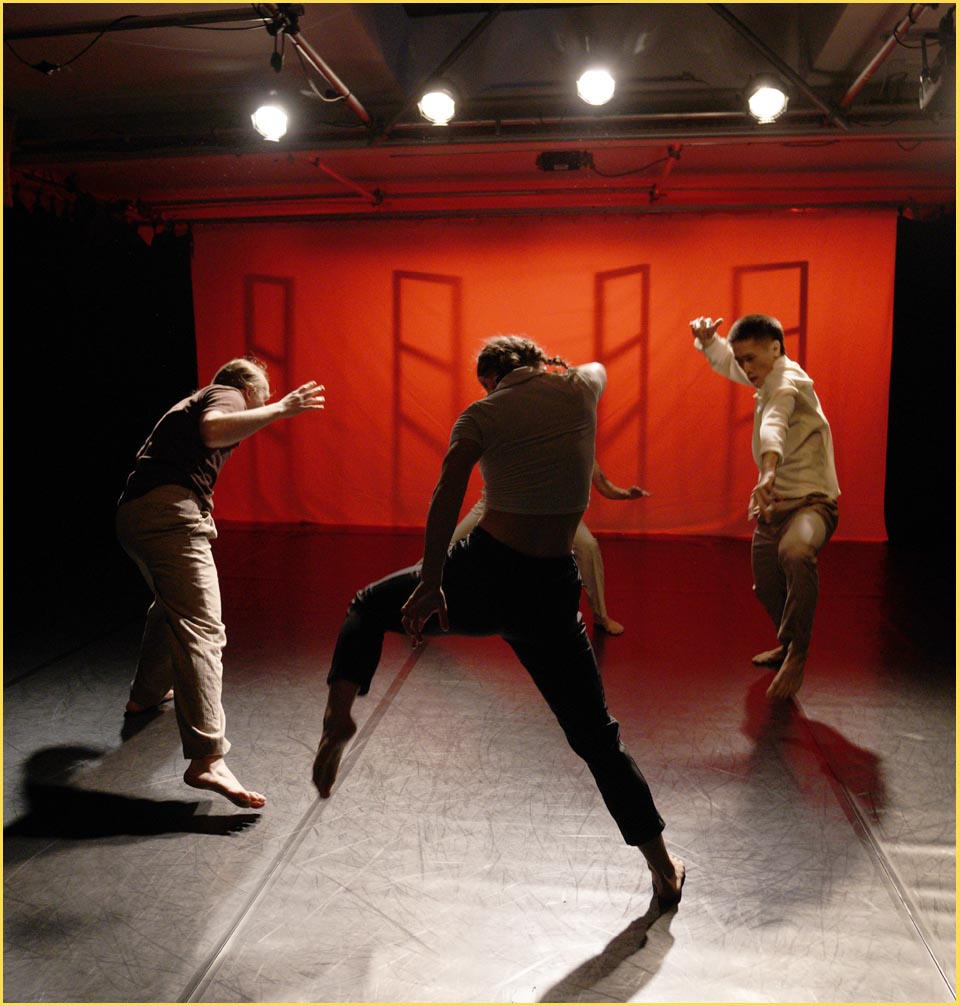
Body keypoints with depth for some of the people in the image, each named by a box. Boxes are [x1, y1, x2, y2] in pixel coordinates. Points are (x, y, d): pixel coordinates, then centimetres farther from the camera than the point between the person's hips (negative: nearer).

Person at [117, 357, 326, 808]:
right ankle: (207, 759, -30)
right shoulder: (228, 394, 7)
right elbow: (214, 430, -18)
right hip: (169, 513, -10)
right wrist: (279, 410, -16)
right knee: (202, 630, -19)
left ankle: (146, 694, 49)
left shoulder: (191, 402, 34)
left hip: (131, 514, 10)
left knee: (171, 607, 34)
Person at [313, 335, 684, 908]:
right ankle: (663, 868, 23)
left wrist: (430, 581, -21)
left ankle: (340, 711, 4)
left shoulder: (483, 414, -1)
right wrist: (552, 366, 52)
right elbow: (598, 369, 33)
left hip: (481, 578, -2)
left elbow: (449, 491, -18)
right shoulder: (579, 389, 7)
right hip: (551, 593, 2)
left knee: (370, 606, 26)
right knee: (597, 737, 16)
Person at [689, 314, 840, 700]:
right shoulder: (769, 379, 11)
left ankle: (797, 654, -25)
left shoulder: (788, 382, -17)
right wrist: (706, 337, -1)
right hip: (774, 504, 9)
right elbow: (721, 357, 24)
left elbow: (775, 424, -39)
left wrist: (768, 473, -60)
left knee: (795, 553, -40)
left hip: (810, 501, -9)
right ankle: (787, 646, 47)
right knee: (767, 586, 18)